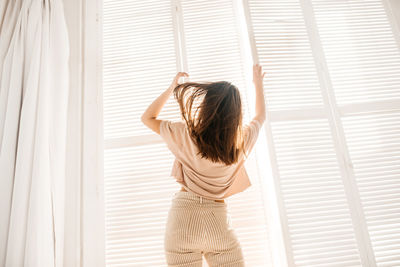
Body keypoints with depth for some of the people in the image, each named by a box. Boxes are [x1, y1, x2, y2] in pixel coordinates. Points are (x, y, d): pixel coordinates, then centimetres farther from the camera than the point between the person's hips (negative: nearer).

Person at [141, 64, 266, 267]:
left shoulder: (187, 135, -11)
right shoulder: (242, 141, -4)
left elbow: (147, 117, 6)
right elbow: (260, 115, 19)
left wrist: (172, 88, 10)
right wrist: (258, 83, 33)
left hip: (183, 218, -1)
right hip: (219, 222, 2)